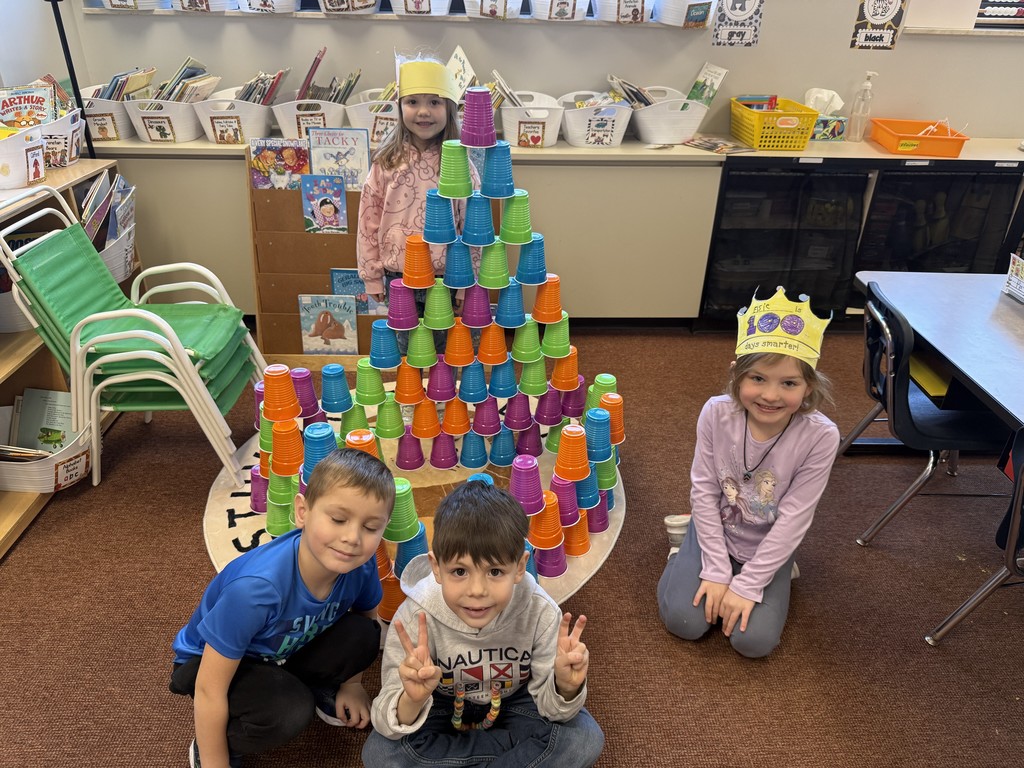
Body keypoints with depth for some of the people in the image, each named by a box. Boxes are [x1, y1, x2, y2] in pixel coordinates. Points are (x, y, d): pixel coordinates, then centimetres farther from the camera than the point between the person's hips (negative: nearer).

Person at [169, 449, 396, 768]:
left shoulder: (361, 564, -24)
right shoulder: (256, 587, -40)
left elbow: (367, 615, 1)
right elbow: (210, 689, -29)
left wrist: (351, 683, 6)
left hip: (287, 652, 5)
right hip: (211, 660, -4)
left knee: (363, 634, -20)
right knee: (290, 712, -32)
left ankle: (319, 690, 9)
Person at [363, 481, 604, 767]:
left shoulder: (540, 612, -28)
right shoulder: (417, 617, -30)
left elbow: (547, 705, -17)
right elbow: (387, 726, -28)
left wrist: (565, 688, -40)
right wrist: (412, 700, -51)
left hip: (513, 703, 0)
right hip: (443, 707, 0)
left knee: (585, 739, -22)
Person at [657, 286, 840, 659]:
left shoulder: (820, 436, -26)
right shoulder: (716, 413, -23)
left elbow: (793, 520, -21)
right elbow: (704, 491, -15)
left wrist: (747, 584, -19)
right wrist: (716, 570, -15)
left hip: (769, 544, 0)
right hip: (717, 531, 1)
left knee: (754, 640, -12)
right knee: (683, 620, -11)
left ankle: (775, 573, 16)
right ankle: (688, 555, 17)